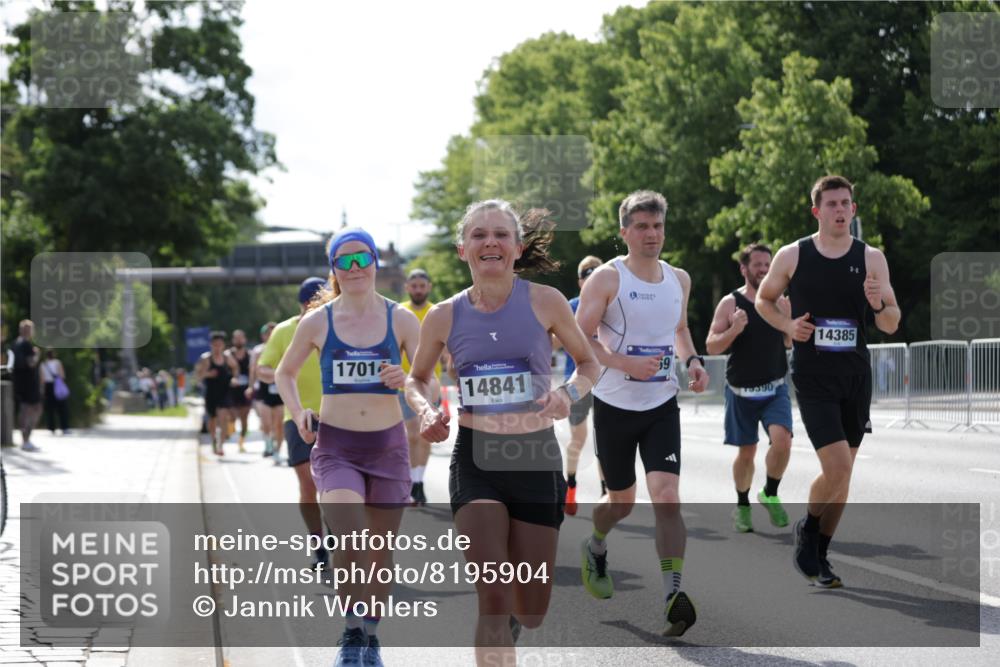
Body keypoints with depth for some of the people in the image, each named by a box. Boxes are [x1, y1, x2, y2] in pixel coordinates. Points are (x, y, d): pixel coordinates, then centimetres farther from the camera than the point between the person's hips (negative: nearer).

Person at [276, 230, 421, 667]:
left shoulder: (401, 320, 0)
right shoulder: (317, 322, 0)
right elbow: (285, 373, 14)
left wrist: (406, 381, -21)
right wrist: (297, 412, -3)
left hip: (387, 445, 2)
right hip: (336, 446, -1)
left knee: (380, 548, 10)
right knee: (350, 540, -22)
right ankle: (351, 632, -7)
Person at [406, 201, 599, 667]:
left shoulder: (544, 302, -6)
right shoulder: (444, 317, -2)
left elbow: (588, 364, 7)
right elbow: (417, 378, 15)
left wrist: (569, 393, -14)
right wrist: (426, 410, -7)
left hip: (537, 459, 1)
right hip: (475, 462, -1)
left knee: (531, 612, 8)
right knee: (494, 598, -17)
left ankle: (504, 625, 45)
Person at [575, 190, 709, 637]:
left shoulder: (679, 280, 8)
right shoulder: (607, 278, -8)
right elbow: (579, 337, -10)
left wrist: (691, 361, 4)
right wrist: (625, 363, -23)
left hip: (662, 406, 2)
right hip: (615, 406, -2)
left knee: (666, 497, -15)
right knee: (622, 501, 12)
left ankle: (673, 596, -22)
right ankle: (596, 549, 47)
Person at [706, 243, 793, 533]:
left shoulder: (780, 302, 2)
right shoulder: (730, 303, -5)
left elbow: (792, 343, 7)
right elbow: (711, 347, -7)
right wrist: (734, 330, -25)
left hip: (775, 389, 1)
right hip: (741, 391, -1)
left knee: (782, 441, -20)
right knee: (746, 452, 8)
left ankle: (770, 495, 2)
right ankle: (742, 506, 29)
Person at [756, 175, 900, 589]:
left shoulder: (871, 258, 1)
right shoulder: (792, 256, -3)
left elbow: (891, 325, 2)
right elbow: (764, 299, 12)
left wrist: (879, 306, -21)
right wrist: (787, 325, -7)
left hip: (856, 376, 3)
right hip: (813, 378, -3)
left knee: (842, 472, 10)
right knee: (837, 467, -16)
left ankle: (818, 555, 25)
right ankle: (807, 531, 11)